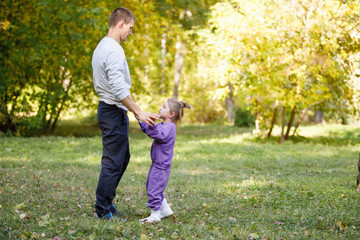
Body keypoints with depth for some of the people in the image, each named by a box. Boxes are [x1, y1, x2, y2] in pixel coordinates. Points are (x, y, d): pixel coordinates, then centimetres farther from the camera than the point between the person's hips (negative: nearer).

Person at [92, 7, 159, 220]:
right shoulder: (114, 50, -19)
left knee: (122, 157, 18)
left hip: (107, 108, 11)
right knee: (113, 162, -4)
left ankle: (106, 201, 26)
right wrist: (139, 112, -21)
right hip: (114, 111, -11)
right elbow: (119, 89, -26)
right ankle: (103, 210, 4)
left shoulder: (102, 46, 15)